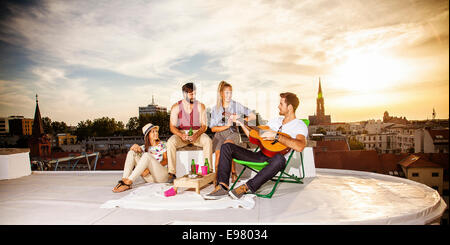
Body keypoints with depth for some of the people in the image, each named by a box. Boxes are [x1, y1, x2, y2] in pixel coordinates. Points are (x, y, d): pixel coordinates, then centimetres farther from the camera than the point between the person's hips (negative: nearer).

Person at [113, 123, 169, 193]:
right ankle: (124, 180, -26)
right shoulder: (145, 147, 16)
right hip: (150, 178, 4)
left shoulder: (162, 145, 7)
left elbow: (166, 160, -3)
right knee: (131, 153, -7)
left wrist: (149, 169, -16)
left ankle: (128, 182, -33)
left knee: (146, 155, -29)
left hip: (162, 175, -4)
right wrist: (134, 146, -18)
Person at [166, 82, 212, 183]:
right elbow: (172, 127, -3)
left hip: (197, 133, 0)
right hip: (181, 133, 0)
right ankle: (172, 173, -26)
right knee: (170, 142, -31)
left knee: (208, 141, -31)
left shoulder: (200, 106, 1)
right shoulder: (176, 107, 0)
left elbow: (204, 126, -3)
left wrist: (196, 135, -24)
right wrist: (181, 135, -24)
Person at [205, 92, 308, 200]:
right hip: (260, 155, 6)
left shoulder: (300, 125, -1)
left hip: (274, 158, -6)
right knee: (226, 146, -6)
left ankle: (245, 187, -32)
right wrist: (241, 123, 14)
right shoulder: (276, 120, 20)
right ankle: (223, 187, -18)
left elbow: (300, 146, -24)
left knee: (279, 159, -43)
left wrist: (276, 136, -25)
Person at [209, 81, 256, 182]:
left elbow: (253, 116, 0)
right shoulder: (215, 109, 7)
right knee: (218, 152, -27)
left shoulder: (236, 105, 2)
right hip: (219, 134, 2)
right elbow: (213, 128, 4)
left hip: (233, 133, -2)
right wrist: (226, 126, -11)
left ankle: (233, 173, -15)